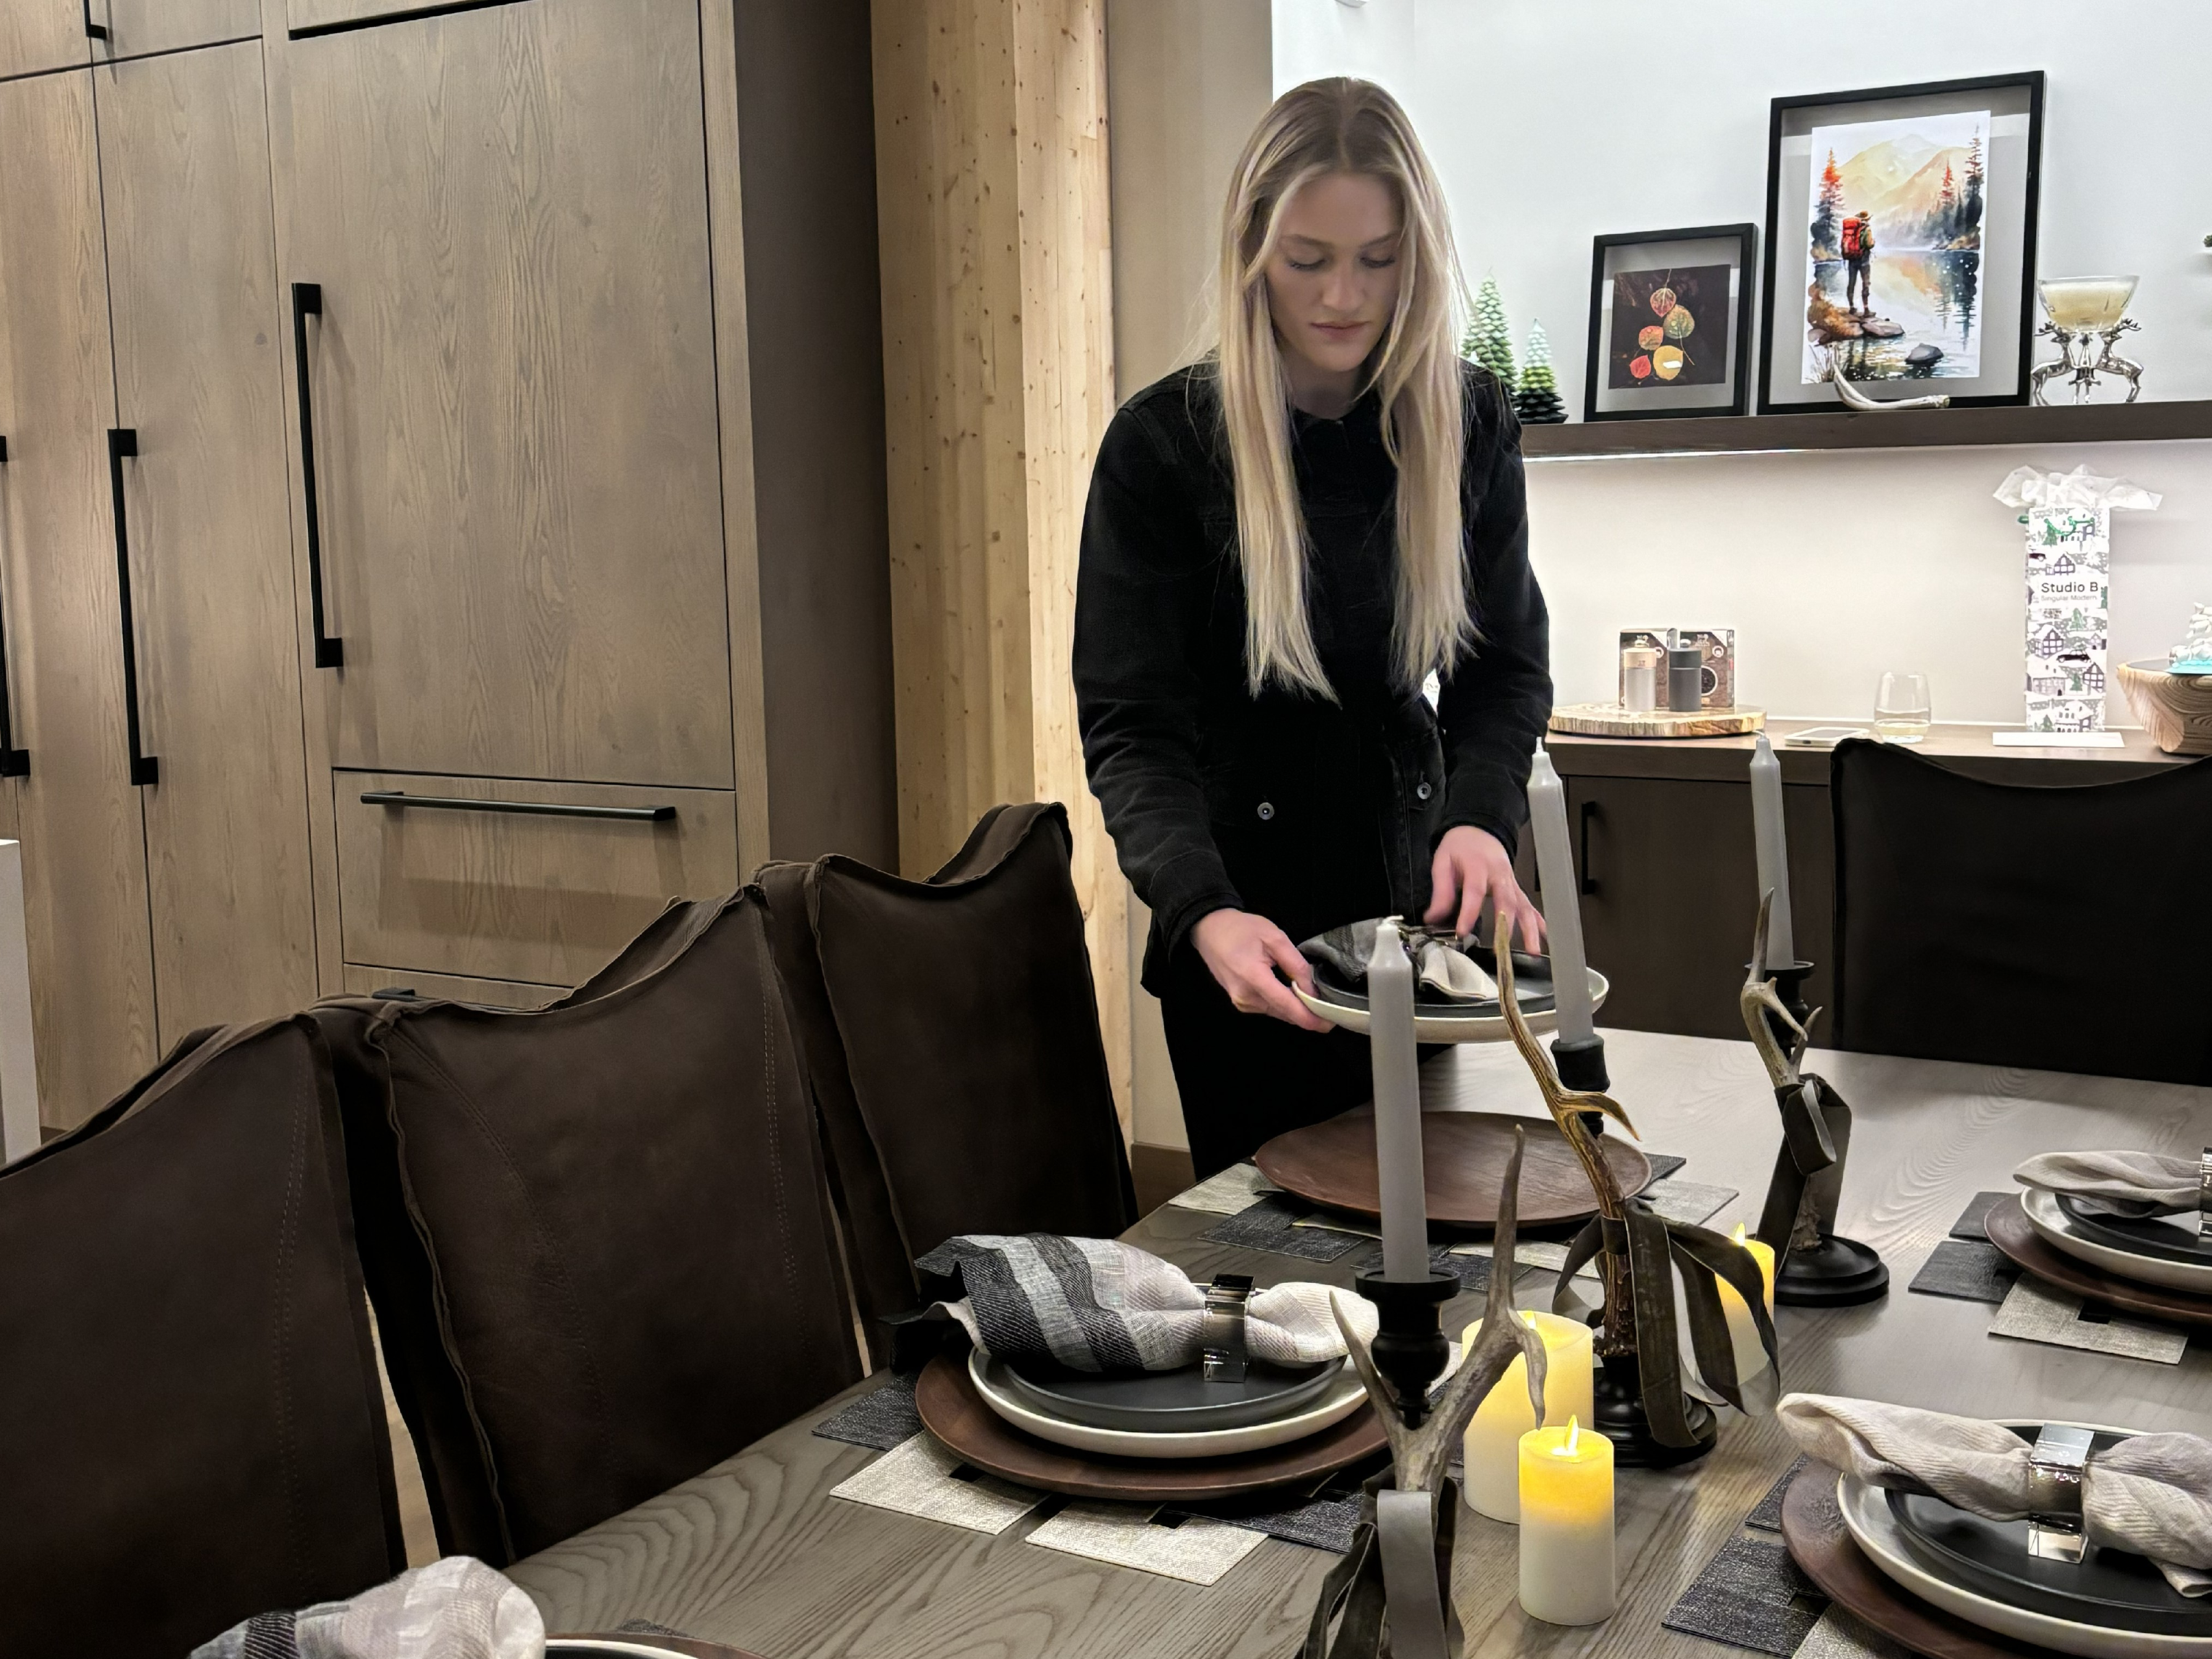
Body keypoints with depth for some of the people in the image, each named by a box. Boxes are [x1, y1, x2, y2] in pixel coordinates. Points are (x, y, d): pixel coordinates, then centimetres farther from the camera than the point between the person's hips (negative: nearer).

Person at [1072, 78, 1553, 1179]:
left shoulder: (1470, 424, -5)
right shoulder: (1162, 445, -15)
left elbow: (1504, 667, -2)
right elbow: (1132, 726, -18)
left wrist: (1481, 816, -23)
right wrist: (1203, 913, -34)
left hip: (1409, 891, 3)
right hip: (1244, 923, -3)